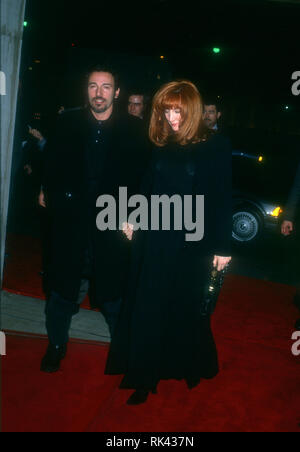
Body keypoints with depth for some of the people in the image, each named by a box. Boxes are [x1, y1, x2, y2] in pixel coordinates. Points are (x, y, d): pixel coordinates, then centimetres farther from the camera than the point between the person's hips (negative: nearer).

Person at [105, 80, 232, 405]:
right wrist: (133, 220, 9)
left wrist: (222, 247, -10)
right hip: (155, 237, 4)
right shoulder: (163, 143, 3)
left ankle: (192, 366, 35)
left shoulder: (216, 146, -9)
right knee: (147, 306, 10)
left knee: (186, 305, 11)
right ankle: (145, 374, 27)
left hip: (193, 242, -4)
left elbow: (222, 198, -10)